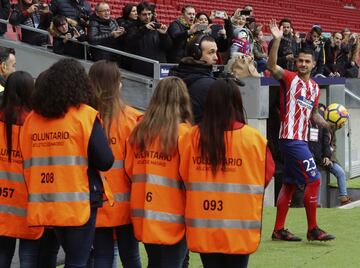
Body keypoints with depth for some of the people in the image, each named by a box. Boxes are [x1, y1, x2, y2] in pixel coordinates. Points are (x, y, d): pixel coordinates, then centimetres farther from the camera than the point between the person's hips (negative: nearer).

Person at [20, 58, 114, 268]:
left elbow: (28, 163, 8)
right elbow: (105, 161, -12)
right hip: (78, 202, -5)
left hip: (46, 205, 5)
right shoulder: (85, 115, -9)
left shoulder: (32, 118, 4)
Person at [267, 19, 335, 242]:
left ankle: (279, 230, 16)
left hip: (301, 139, 8)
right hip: (291, 138, -8)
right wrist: (277, 40, -34)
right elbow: (272, 66, -24)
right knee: (313, 179, -11)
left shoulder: (315, 88, 15)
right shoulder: (290, 79, -6)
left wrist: (329, 125, 7)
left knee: (290, 183, 10)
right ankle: (313, 229, -5)